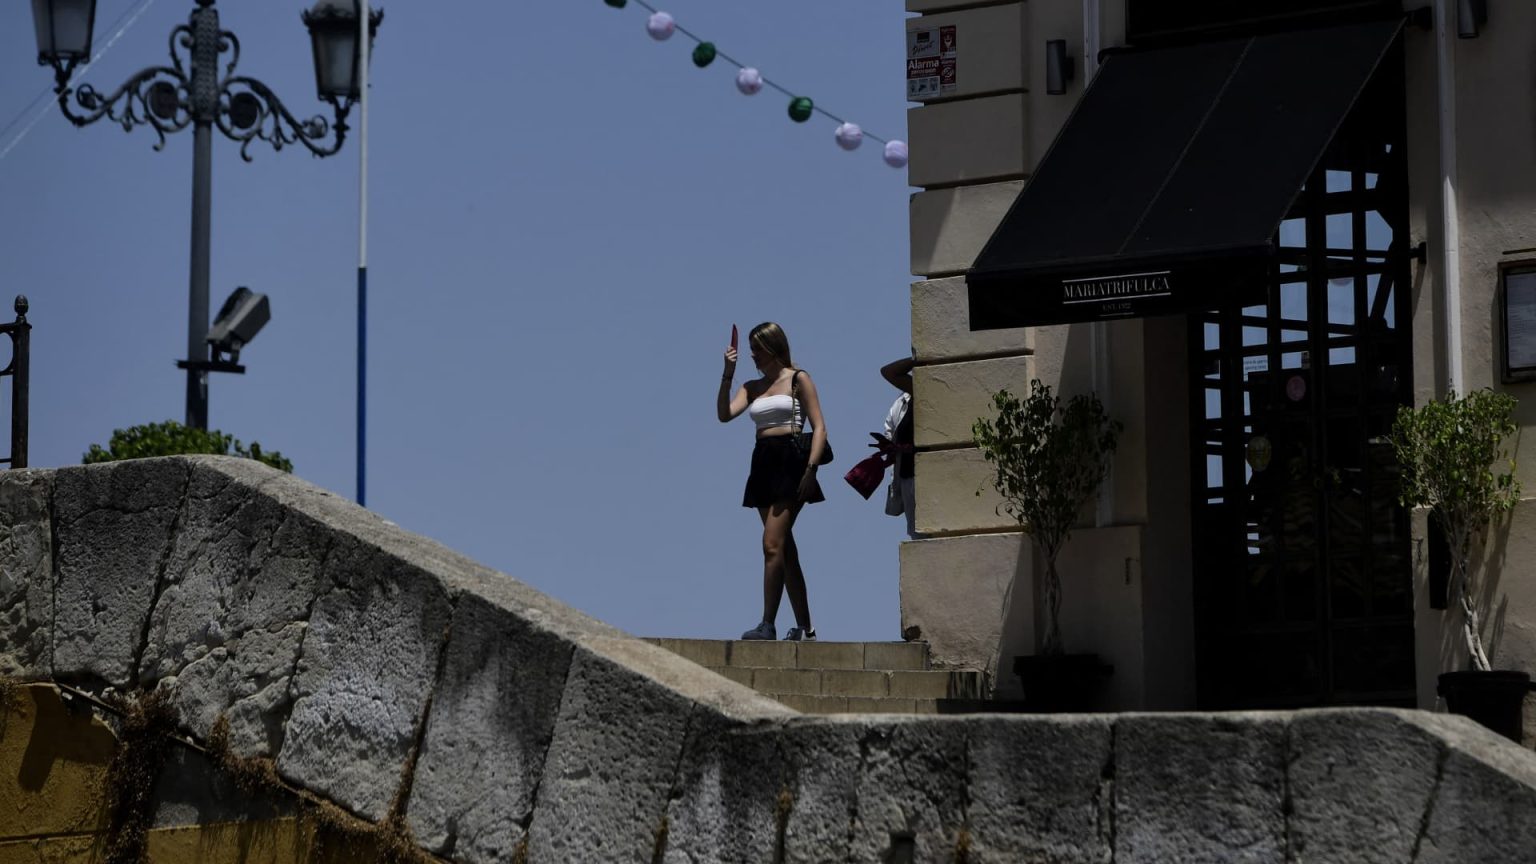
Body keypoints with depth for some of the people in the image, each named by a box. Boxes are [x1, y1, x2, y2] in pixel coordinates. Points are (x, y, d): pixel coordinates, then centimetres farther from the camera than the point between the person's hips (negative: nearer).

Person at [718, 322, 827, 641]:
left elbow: (819, 427, -4)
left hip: (790, 461, -7)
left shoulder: (798, 379, 2)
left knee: (772, 545, -16)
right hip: (762, 464, 7)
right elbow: (725, 414, 1)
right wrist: (727, 375, -8)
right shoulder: (752, 387, 17)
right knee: (785, 550, 7)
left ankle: (767, 624, -20)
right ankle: (805, 628, 10)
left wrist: (811, 468, -16)